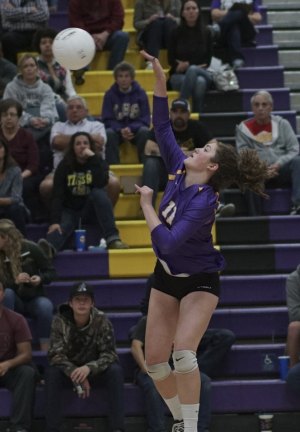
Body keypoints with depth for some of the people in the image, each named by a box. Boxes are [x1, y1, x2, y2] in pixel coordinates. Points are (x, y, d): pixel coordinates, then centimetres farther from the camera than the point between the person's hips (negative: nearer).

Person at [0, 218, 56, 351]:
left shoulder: (30, 249, -10)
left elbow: (51, 272, -1)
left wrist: (41, 279, -22)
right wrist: (15, 281, -28)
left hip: (34, 299, -1)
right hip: (15, 301, 1)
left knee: (45, 306, -35)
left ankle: (45, 349, -27)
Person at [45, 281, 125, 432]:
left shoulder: (102, 321, -14)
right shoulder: (60, 321, -14)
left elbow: (109, 354, -18)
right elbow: (56, 355, -18)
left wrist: (89, 368, -37)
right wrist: (77, 375, -32)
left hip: (96, 372, 0)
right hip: (69, 371, 0)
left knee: (115, 371, -29)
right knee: (52, 373, -30)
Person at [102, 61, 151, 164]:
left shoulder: (140, 93, -3)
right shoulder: (110, 94, -3)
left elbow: (145, 119, -5)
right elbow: (107, 120, -5)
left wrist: (130, 129, -24)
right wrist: (121, 130, -25)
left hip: (136, 130, 0)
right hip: (116, 130, 0)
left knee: (144, 131, -33)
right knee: (109, 133, -33)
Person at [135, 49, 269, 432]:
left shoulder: (203, 201, -26)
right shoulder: (179, 170, -6)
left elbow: (169, 243, -33)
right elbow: (163, 127, 2)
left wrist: (146, 205, -23)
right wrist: (159, 79, -5)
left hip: (199, 281, -7)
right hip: (166, 277, 7)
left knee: (183, 350, -26)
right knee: (154, 359, 2)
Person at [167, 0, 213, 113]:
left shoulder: (205, 32, 5)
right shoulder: (176, 33, 3)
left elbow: (208, 61, 6)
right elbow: (171, 60, 4)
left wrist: (187, 65, -7)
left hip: (202, 73, 1)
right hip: (178, 76, -1)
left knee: (200, 81, -37)